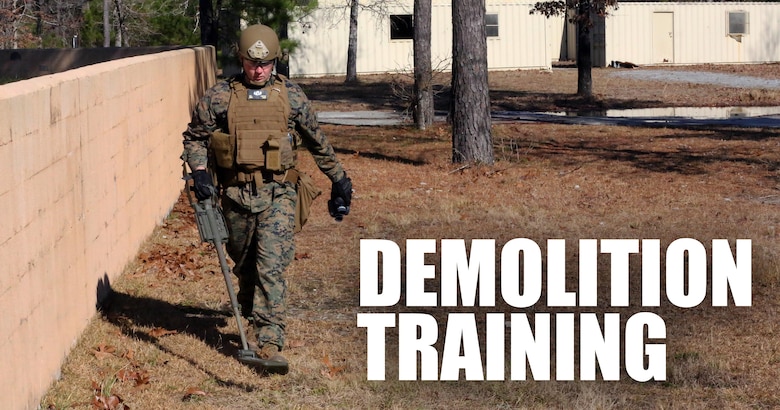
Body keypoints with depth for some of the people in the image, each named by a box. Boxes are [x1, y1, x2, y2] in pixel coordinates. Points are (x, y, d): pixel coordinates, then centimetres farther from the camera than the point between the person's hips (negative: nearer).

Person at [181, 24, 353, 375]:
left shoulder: (291, 96, 3)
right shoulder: (219, 96, 1)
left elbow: (317, 142, 14)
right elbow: (194, 137, 8)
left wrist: (338, 179, 20)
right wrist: (199, 171, -9)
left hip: (278, 193, -1)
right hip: (236, 194, 2)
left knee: (272, 266, -12)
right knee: (244, 263, 15)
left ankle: (269, 343, -14)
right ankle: (249, 308, 44)